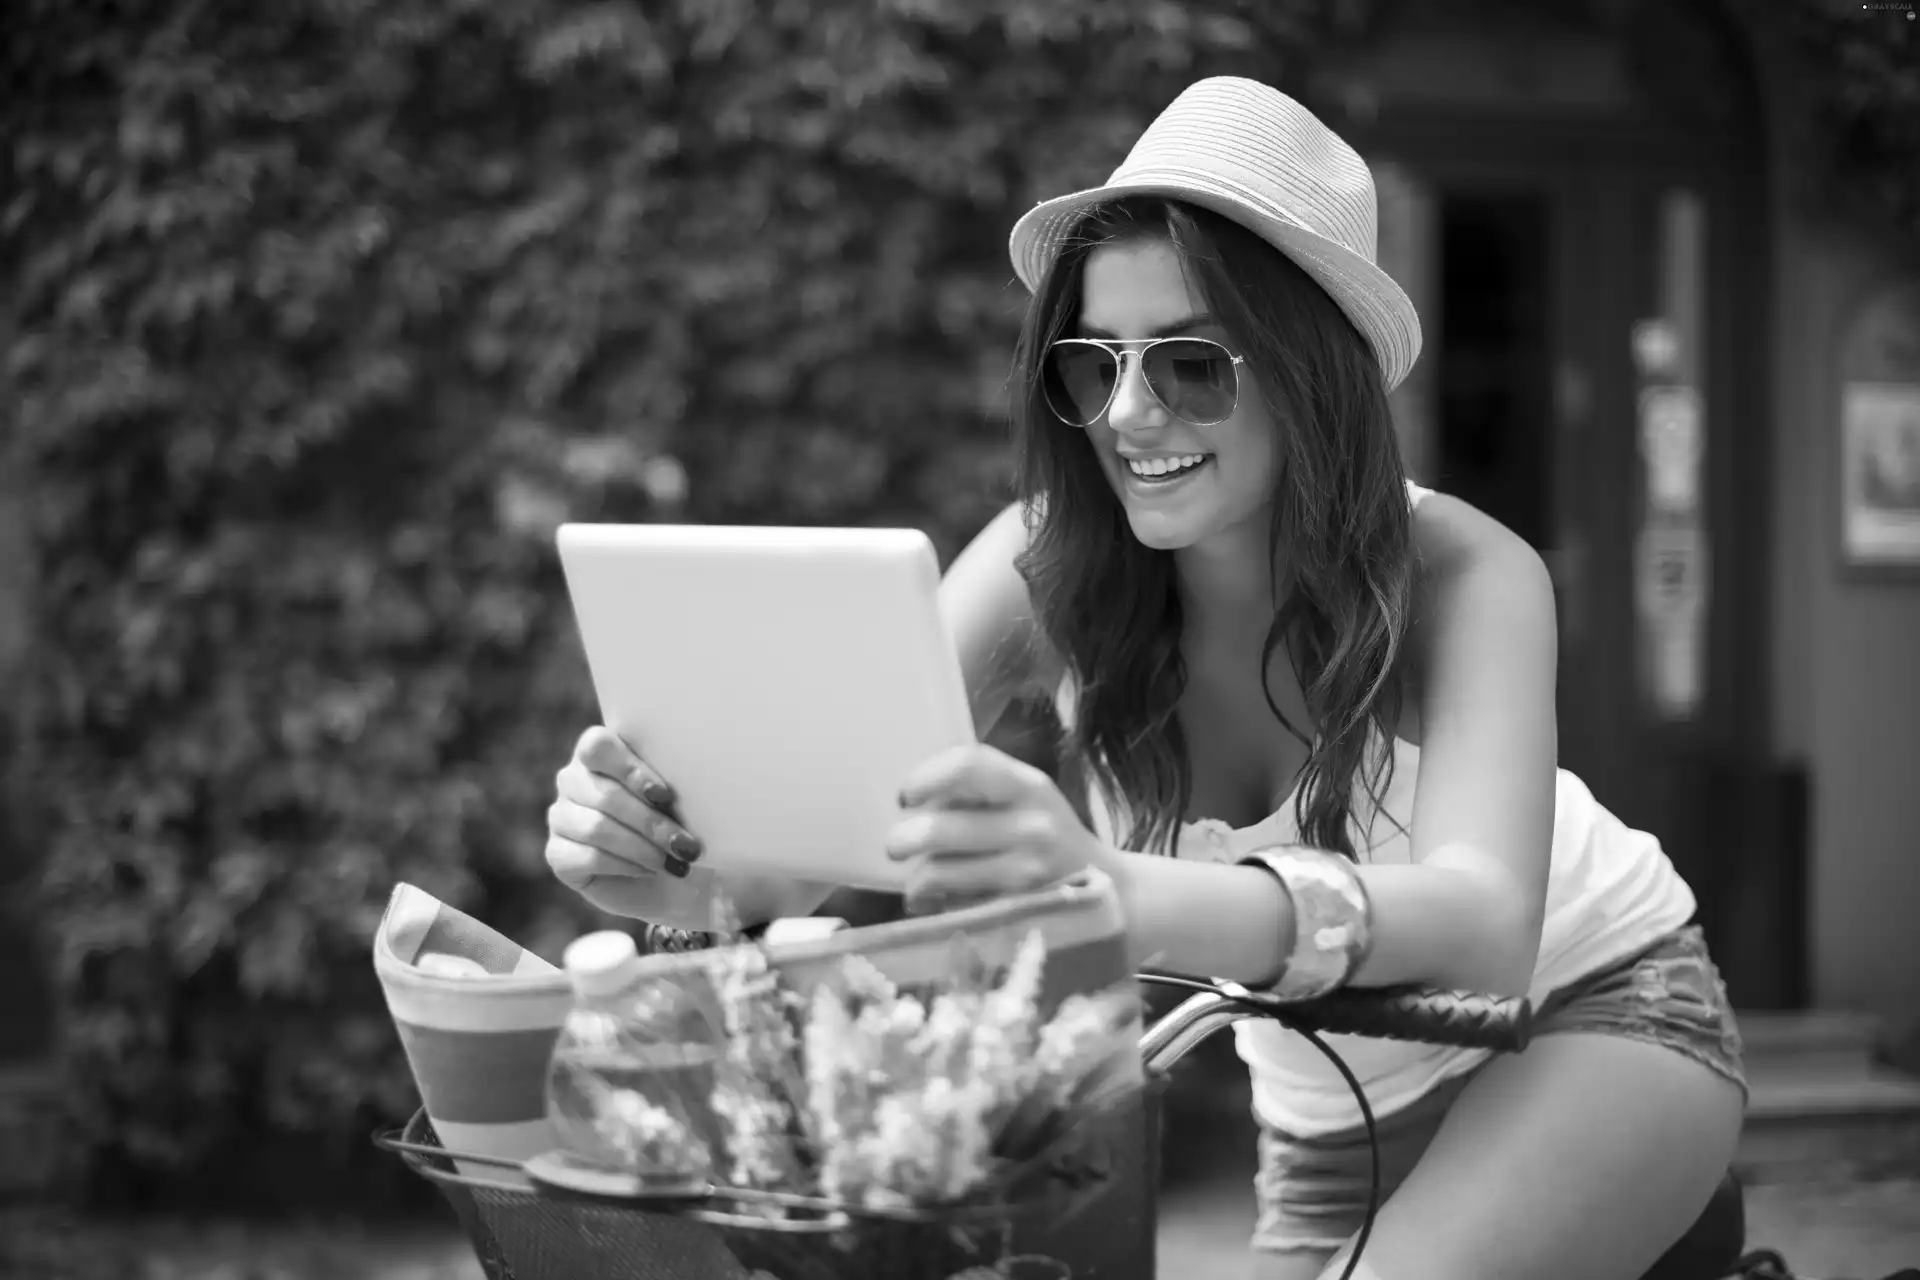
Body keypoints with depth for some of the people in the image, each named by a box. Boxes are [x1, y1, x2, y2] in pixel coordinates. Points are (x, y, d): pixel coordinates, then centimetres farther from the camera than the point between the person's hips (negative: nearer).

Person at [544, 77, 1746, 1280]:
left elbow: (1482, 923, -46)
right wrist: (665, 861, -53)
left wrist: (1116, 895, -64)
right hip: (1332, 1122, 4)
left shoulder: (1463, 577, -29)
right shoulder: (1049, 565, -19)